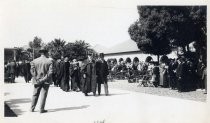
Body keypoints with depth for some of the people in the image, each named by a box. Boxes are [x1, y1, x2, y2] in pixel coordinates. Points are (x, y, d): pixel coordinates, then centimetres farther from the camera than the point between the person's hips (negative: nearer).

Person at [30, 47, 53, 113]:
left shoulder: (34, 61, 0)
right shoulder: (49, 61, -7)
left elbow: (32, 71, -4)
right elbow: (50, 72, -13)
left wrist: (36, 79, -3)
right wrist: (45, 78, -8)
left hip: (37, 81, 3)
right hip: (46, 81, -2)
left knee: (35, 94, 13)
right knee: (43, 95, 4)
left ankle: (32, 108, 19)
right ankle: (41, 109, 5)